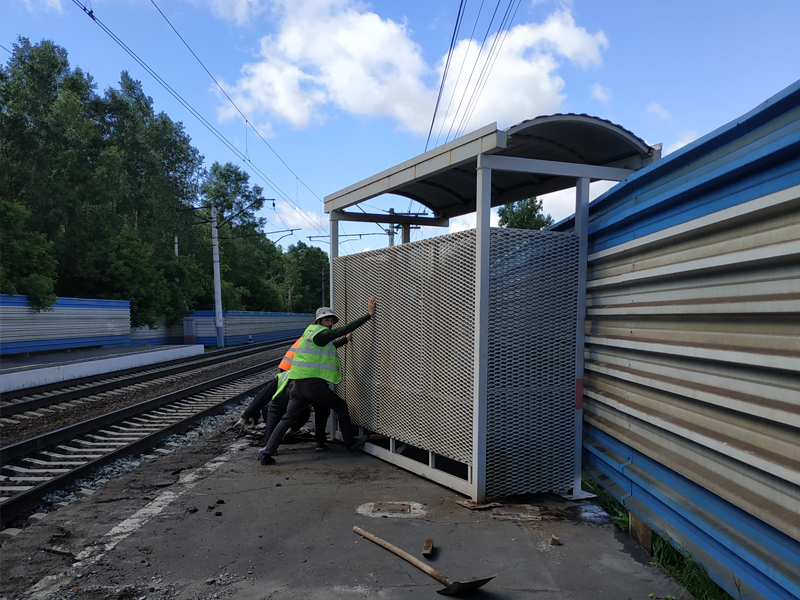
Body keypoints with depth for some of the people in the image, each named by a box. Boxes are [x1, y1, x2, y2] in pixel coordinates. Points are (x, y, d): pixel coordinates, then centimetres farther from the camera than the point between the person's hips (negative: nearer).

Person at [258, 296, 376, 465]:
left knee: (287, 419, 8)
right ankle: (350, 443, 20)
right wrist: (369, 315, -13)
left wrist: (345, 339, 47)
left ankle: (267, 453, 1)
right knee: (341, 407, 11)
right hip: (313, 384, -8)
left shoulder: (311, 332, 20)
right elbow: (346, 329, -13)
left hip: (298, 384, 8)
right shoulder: (319, 333, -7)